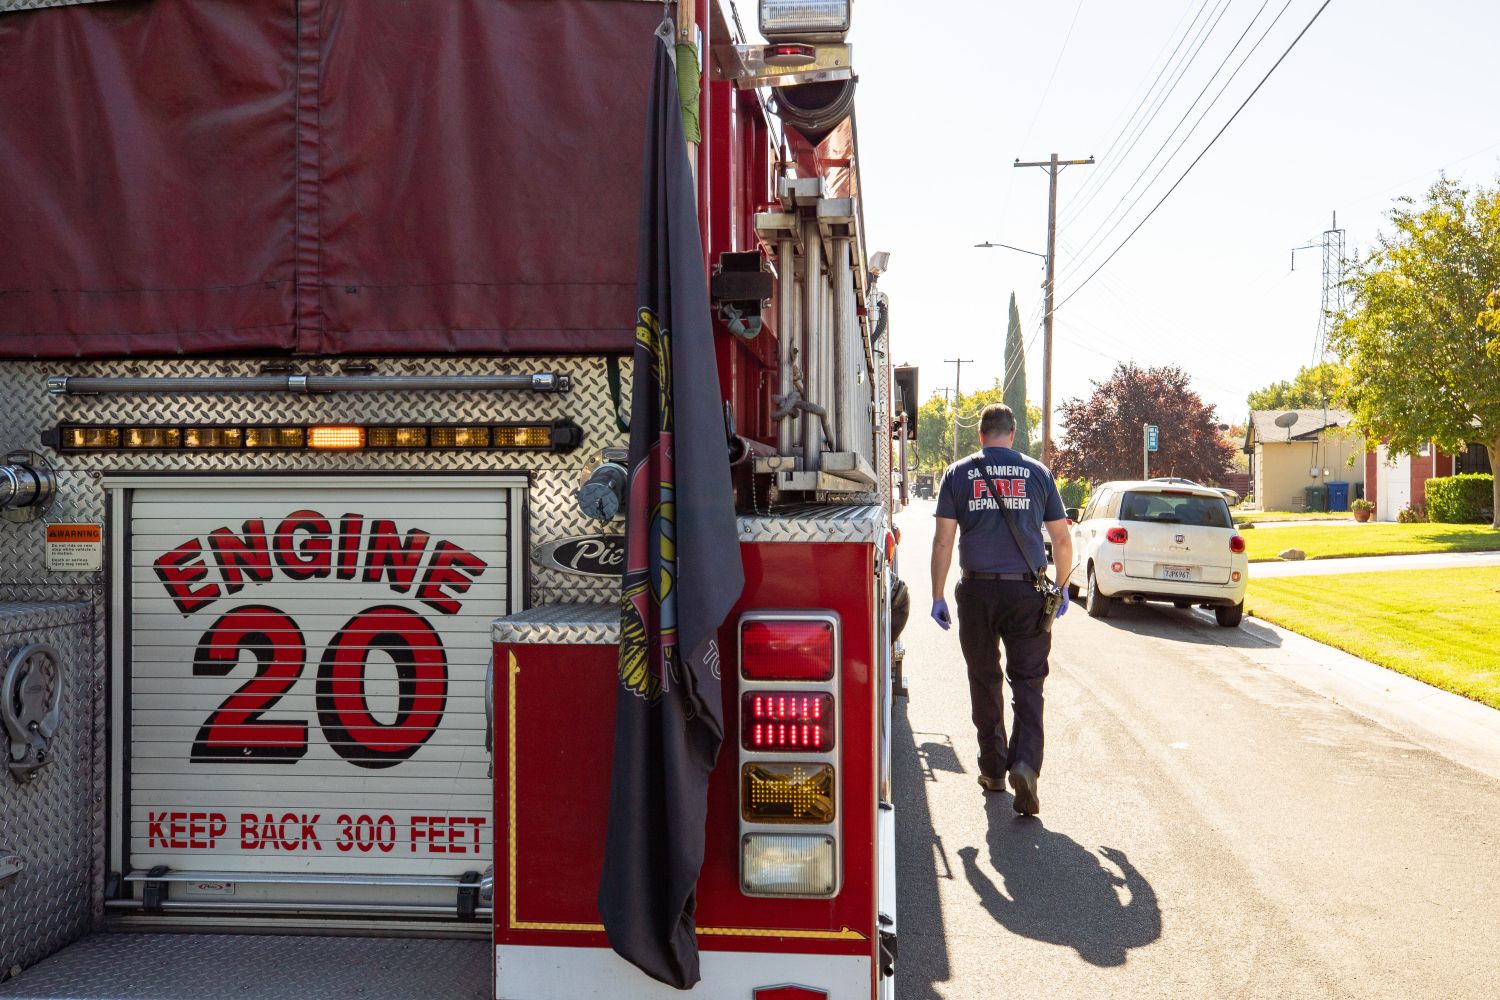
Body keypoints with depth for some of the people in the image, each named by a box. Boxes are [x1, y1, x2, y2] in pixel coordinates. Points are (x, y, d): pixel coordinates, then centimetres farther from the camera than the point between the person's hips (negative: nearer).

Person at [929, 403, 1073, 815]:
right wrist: (1062, 588, 20)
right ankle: (1025, 762, -15)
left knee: (984, 681, 13)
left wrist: (938, 596, 4)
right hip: (1026, 592, 0)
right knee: (1027, 682, 5)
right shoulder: (1037, 473, 5)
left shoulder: (958, 474, 3)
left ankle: (993, 770, 22)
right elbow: (1062, 539, 7)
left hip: (978, 591, 0)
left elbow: (943, 541, -2)